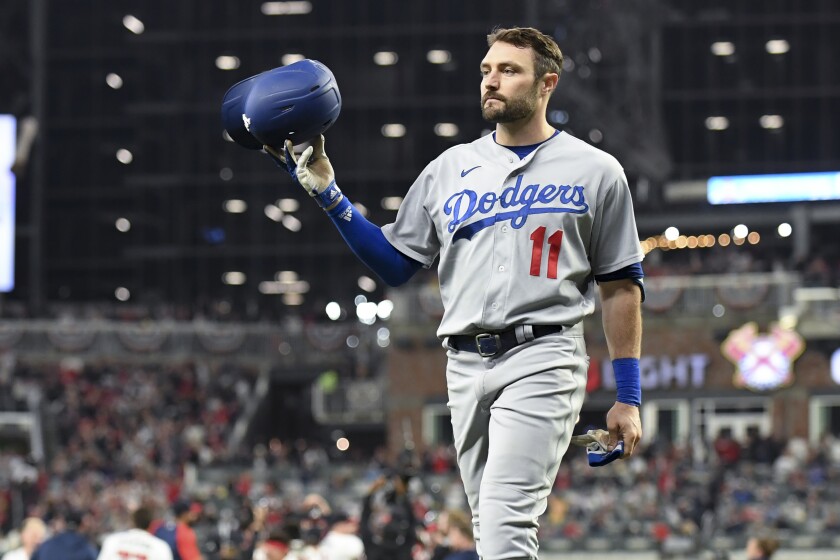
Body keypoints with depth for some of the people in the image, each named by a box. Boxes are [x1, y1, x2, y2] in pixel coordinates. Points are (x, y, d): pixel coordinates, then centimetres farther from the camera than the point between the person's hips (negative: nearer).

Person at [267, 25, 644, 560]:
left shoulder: (596, 172, 4)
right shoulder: (450, 168, 15)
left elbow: (622, 287, 5)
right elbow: (395, 264, 16)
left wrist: (628, 398, 1)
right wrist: (328, 195, 5)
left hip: (541, 360, -5)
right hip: (466, 365, 5)